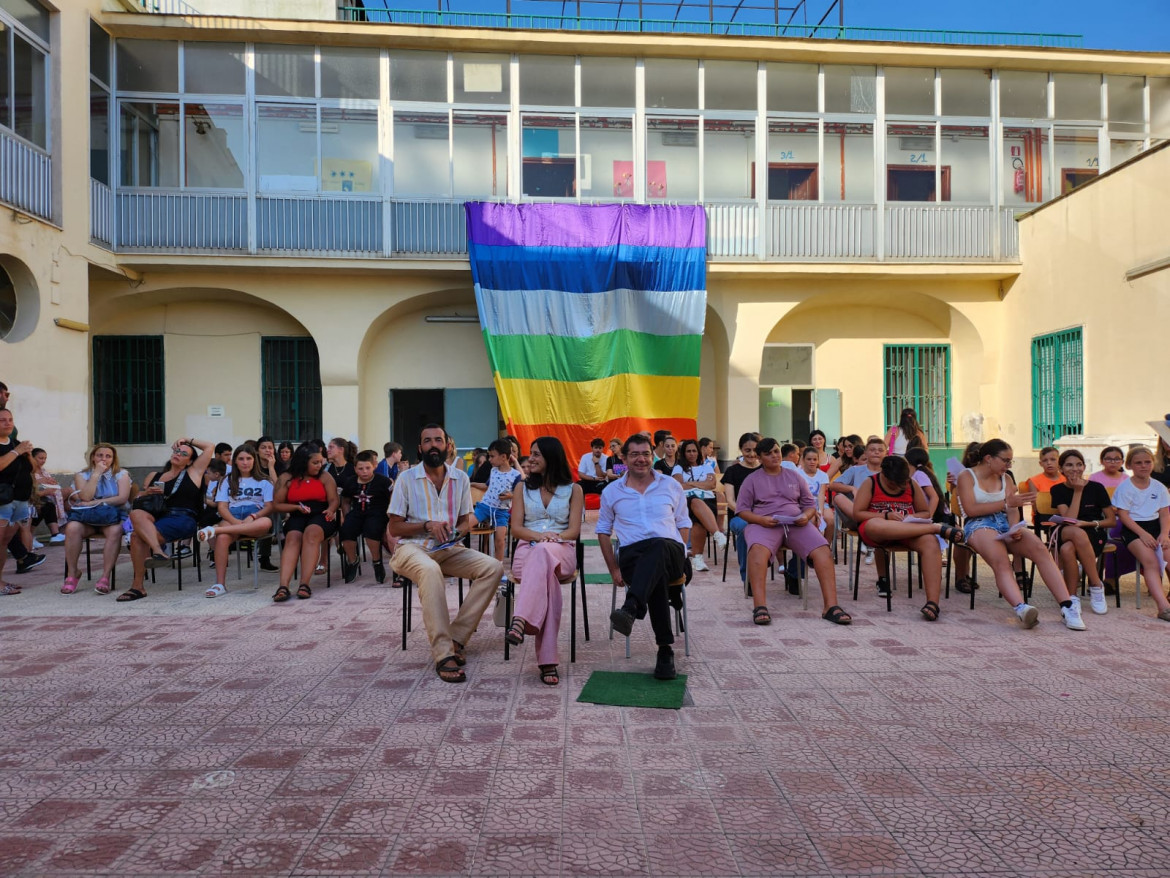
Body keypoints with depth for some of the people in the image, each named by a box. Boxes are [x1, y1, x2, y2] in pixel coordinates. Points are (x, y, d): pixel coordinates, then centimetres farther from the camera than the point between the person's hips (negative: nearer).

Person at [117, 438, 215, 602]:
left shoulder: (193, 472, 14)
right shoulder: (155, 476, 26)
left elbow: (210, 447, 11)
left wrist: (189, 440, 21)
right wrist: (147, 493, 5)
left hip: (183, 519, -4)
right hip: (157, 517, 4)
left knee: (137, 536, -27)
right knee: (136, 513, -31)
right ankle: (158, 552, -40)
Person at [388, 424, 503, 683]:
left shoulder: (461, 478, 10)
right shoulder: (406, 478, -1)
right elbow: (394, 528, 0)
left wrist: (456, 531, -6)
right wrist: (428, 526, -16)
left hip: (448, 550, 4)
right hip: (412, 547, -4)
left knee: (493, 567, -21)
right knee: (430, 570, -40)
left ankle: (456, 638, -19)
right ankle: (443, 654, -40)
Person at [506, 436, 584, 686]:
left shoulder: (573, 490, 14)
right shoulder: (523, 489, 19)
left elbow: (574, 531, 5)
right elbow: (516, 528, 8)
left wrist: (554, 538, -17)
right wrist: (539, 535, -13)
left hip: (562, 553, -1)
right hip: (528, 550, 1)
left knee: (542, 553, -43)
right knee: (545, 572, -40)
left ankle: (521, 620, -60)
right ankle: (547, 659, -49)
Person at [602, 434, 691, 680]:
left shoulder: (671, 486, 17)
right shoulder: (612, 492, 17)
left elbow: (683, 523, 19)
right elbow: (603, 530, 19)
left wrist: (678, 557, 1)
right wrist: (613, 569, 7)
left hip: (669, 550, 0)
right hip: (632, 554, 0)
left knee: (659, 546, -41)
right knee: (657, 577, -38)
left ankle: (631, 608, -60)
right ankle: (665, 650, -35)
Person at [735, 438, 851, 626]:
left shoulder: (794, 476, 23)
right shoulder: (752, 479, 15)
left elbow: (810, 504, 21)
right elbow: (742, 509, 7)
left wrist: (806, 516, -4)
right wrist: (760, 519, -13)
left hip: (796, 524, 3)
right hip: (765, 524, -3)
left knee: (823, 551, -26)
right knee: (757, 549, -38)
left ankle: (831, 607, -27)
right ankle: (760, 607, -44)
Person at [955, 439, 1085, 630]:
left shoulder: (1006, 479, 22)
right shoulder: (967, 476, 6)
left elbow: (1012, 509, 9)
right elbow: (970, 509, -7)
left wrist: (1014, 528, -13)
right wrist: (1006, 503, -10)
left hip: (1005, 524, 5)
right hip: (979, 525, -5)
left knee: (1040, 549, -26)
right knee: (1001, 561, -35)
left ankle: (1068, 606, -34)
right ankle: (1021, 608, -59)